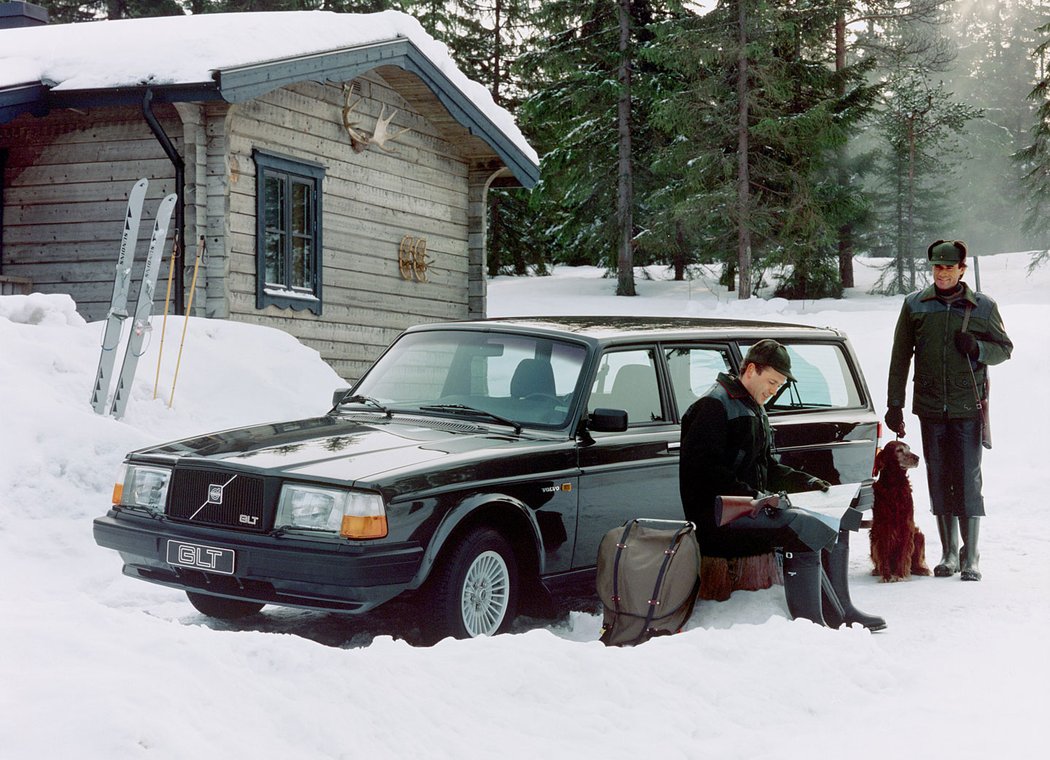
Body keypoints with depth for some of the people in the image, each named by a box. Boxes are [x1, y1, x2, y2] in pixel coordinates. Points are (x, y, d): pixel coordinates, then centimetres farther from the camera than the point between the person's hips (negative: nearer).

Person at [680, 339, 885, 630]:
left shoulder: (756, 411, 23)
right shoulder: (713, 406, -10)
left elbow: (769, 468, 27)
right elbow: (701, 471, -20)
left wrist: (805, 481, 10)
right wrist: (749, 494, -26)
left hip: (750, 509, 10)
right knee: (803, 528, -27)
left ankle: (839, 613, 9)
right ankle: (810, 624, -26)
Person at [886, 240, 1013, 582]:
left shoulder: (983, 307, 3)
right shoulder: (915, 305, 6)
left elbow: (1004, 348, 12)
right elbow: (900, 358, 9)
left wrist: (977, 348, -10)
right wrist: (894, 404, 6)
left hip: (968, 409, -2)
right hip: (930, 407, 2)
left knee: (968, 480, -3)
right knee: (938, 480, 7)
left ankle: (970, 557, 5)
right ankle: (948, 553, 17)